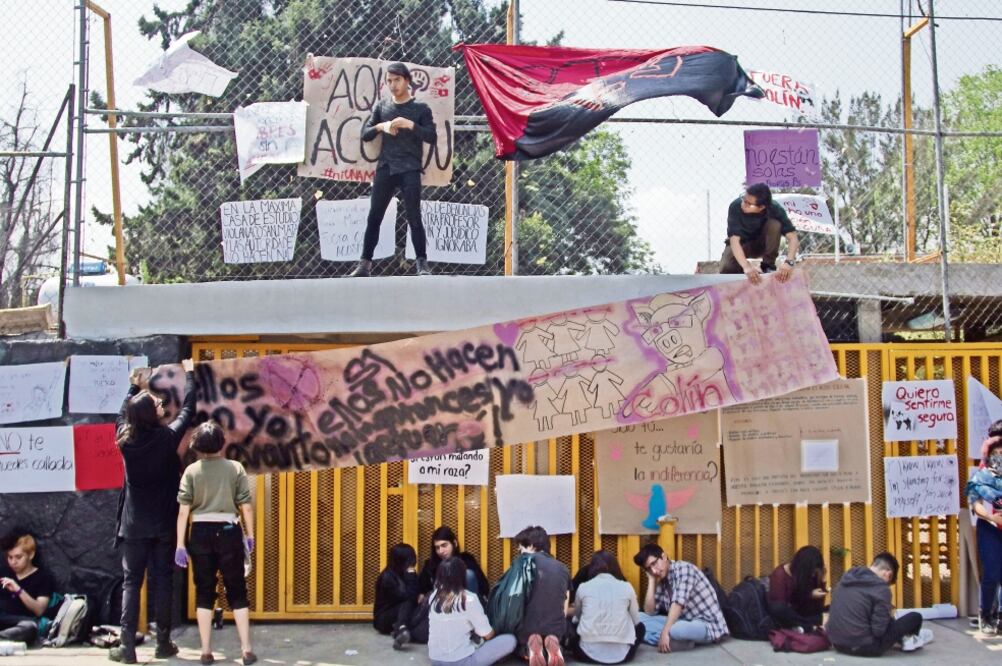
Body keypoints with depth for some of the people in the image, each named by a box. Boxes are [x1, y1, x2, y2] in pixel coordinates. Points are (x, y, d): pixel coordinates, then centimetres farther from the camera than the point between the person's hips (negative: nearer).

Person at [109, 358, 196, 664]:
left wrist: (134, 387, 32)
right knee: (162, 582, 6)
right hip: (163, 524, -1)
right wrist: (189, 374, 16)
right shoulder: (167, 437, -11)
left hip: (134, 524, 1)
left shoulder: (125, 439, -5)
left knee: (131, 582, 5)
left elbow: (124, 414, 17)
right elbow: (188, 410, 4)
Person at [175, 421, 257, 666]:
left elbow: (183, 510, -5)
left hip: (201, 533, 1)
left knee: (204, 592, 9)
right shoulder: (235, 468, -2)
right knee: (237, 592, 7)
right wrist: (250, 535, 9)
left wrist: (180, 544, -2)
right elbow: (246, 507, -3)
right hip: (228, 531, -1)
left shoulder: (192, 471, 0)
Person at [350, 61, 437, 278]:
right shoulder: (381, 106, 12)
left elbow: (432, 137, -4)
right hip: (385, 168, 3)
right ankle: (365, 264, 6)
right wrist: (381, 126, -9)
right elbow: (365, 134, 10)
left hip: (410, 169, -3)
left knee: (414, 218, -6)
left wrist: (410, 124, -17)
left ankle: (422, 264, -3)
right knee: (374, 217, 2)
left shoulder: (421, 108, 4)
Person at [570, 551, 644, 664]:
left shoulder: (583, 587, 5)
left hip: (588, 653, 0)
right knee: (640, 627, 30)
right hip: (621, 655, 0)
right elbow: (636, 620, 13)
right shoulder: (627, 587, 4)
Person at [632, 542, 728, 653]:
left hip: (708, 625, -8)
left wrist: (665, 632, -31)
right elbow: (649, 612, 4)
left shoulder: (683, 569, -15)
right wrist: (651, 580, 0)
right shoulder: (662, 582, 8)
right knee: (640, 618, 0)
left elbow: (678, 604, -25)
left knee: (674, 630, -40)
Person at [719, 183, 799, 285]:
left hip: (763, 243, 1)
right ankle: (750, 266, 4)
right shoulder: (736, 207, -32)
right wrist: (746, 267, -53)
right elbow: (734, 240, -38)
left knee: (775, 224, -30)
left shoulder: (774, 209, -28)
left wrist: (789, 262, -50)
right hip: (741, 243, -1)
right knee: (726, 269, -30)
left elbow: (792, 236, -32)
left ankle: (768, 265, -10)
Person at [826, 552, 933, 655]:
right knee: (915, 617, 9)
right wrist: (889, 617, 2)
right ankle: (908, 639, 37)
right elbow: (879, 630, -18)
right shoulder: (880, 588, -15)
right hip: (864, 647, -7)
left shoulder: (846, 578, 6)